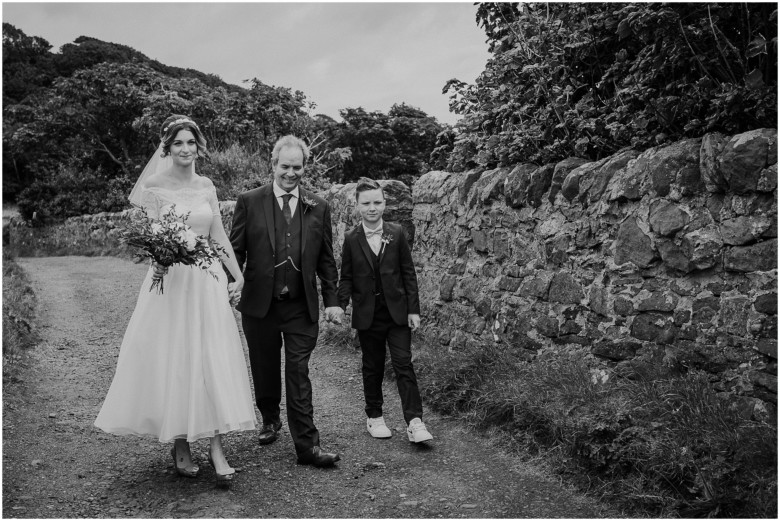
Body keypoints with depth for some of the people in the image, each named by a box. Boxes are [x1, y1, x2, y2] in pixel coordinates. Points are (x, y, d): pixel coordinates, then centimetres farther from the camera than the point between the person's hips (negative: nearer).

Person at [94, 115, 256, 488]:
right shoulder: (153, 186, -1)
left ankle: (216, 449, -1)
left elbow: (219, 236, 12)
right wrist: (157, 261, -26)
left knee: (214, 360, -3)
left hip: (208, 282, 3)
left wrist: (237, 276, 8)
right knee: (174, 361, 2)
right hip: (170, 280, -3)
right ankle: (180, 446, 15)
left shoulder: (206, 186, 10)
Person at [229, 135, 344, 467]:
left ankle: (307, 445, 2)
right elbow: (236, 251, 1)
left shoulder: (318, 207, 6)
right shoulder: (249, 202, 0)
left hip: (302, 307, 0)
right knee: (264, 370, 15)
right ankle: (270, 420, 39)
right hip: (259, 303, 0)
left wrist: (332, 299, 5)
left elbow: (326, 259, 9)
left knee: (298, 375, -1)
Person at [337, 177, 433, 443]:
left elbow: (408, 273, 1)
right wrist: (341, 306, -10)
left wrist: (413, 309, -2)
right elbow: (346, 278, 2)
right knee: (372, 367, 10)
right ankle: (374, 417, 26)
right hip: (367, 314, 1)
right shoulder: (351, 239, -1)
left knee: (403, 363, -4)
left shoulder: (396, 233, 0)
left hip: (397, 311, 0)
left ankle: (414, 422, -3)